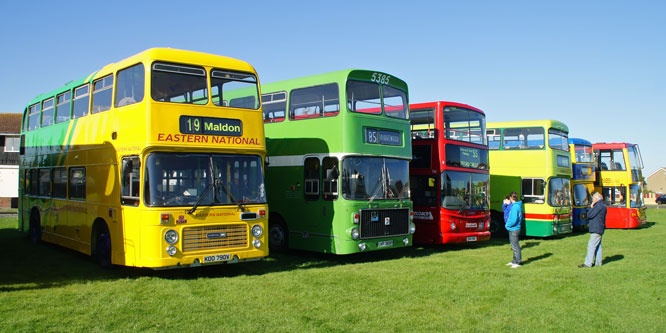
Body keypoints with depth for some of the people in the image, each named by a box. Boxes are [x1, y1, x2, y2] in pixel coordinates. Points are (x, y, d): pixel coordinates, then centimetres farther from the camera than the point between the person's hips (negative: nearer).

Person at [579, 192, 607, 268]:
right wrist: (592, 207, 11)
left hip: (596, 230, -11)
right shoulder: (602, 206, 17)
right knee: (597, 246, 14)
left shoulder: (599, 206, -16)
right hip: (599, 229, 11)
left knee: (591, 246, -10)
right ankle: (598, 262, 19)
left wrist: (591, 207, -5)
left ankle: (588, 263, -10)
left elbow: (589, 215, -17)